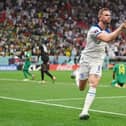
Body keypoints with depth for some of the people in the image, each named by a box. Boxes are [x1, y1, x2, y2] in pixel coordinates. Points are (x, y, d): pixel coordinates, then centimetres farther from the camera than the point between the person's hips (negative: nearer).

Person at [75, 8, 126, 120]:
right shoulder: (94, 29, -23)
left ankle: (85, 111, -21)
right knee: (81, 88, 13)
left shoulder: (107, 30, 2)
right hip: (86, 59, -4)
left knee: (93, 85, -20)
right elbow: (107, 38, -42)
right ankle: (77, 74, 49)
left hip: (98, 61, 4)